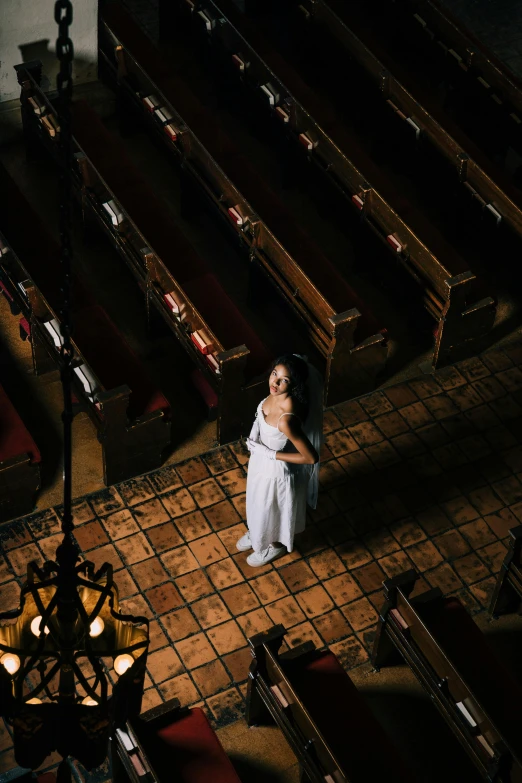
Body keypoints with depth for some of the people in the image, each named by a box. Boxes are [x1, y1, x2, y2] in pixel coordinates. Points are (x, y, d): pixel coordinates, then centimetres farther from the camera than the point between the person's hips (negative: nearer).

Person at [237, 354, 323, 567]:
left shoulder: (287, 420, -43)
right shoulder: (275, 394, -21)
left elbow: (311, 457, -35)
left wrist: (270, 454, -27)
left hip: (275, 469, -7)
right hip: (260, 459, 7)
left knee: (270, 509, 24)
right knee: (257, 501, 34)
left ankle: (275, 545, 56)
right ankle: (256, 533, 64)